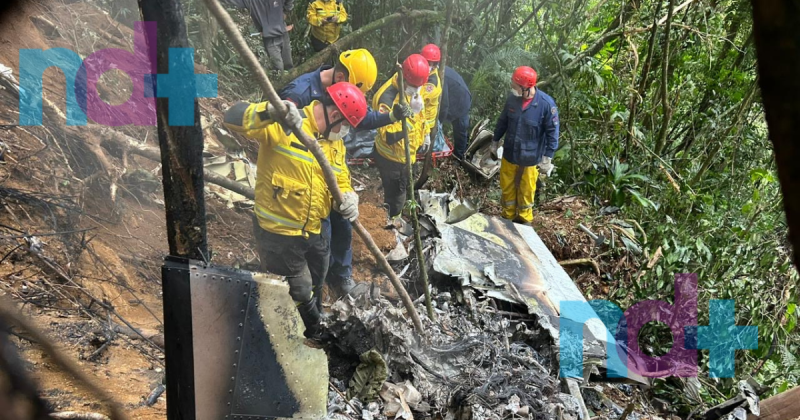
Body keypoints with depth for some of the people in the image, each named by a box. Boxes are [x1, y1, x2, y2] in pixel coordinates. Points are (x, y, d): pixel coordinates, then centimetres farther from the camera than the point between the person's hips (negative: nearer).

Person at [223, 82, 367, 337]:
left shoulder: (334, 142, 6)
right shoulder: (282, 126, -19)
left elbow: (341, 179, 12)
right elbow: (234, 117, -29)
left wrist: (348, 198, -12)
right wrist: (271, 113, -49)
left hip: (314, 232, 8)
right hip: (278, 234, -8)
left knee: (314, 289, 26)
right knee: (300, 297, 6)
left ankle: (314, 336, 50)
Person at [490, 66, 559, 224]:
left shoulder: (546, 104, -22)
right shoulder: (512, 98, -9)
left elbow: (552, 132, -14)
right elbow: (502, 122, 7)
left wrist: (547, 157, -14)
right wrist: (495, 142, 13)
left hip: (530, 158, -4)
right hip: (509, 154, 4)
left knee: (526, 191, 16)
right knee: (507, 188, 18)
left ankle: (524, 220, 39)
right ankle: (507, 217, 40)